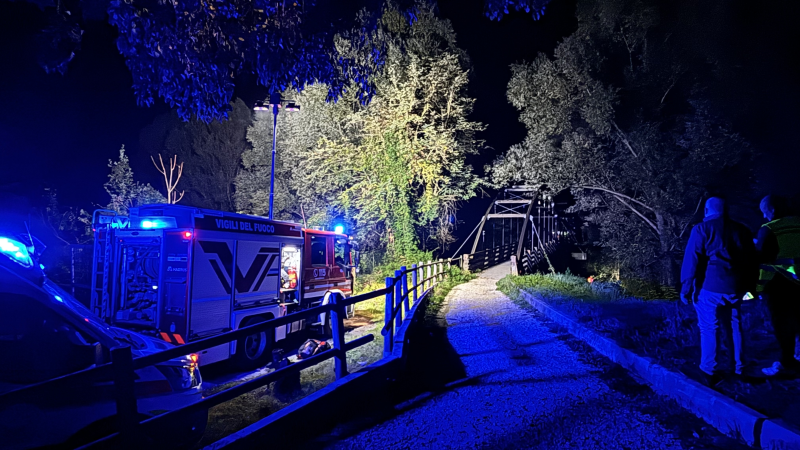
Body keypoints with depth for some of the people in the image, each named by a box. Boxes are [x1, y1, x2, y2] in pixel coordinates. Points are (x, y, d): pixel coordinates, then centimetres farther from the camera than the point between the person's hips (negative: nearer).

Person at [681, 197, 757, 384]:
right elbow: (752, 261, 14)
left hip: (709, 287, -5)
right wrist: (750, 285, 21)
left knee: (709, 329, 2)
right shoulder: (741, 230, 11)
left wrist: (686, 288, -5)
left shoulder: (702, 229, -5)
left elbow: (692, 261, -9)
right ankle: (738, 367, 25)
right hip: (734, 287, 5)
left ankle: (710, 372, 5)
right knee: (734, 326, 17)